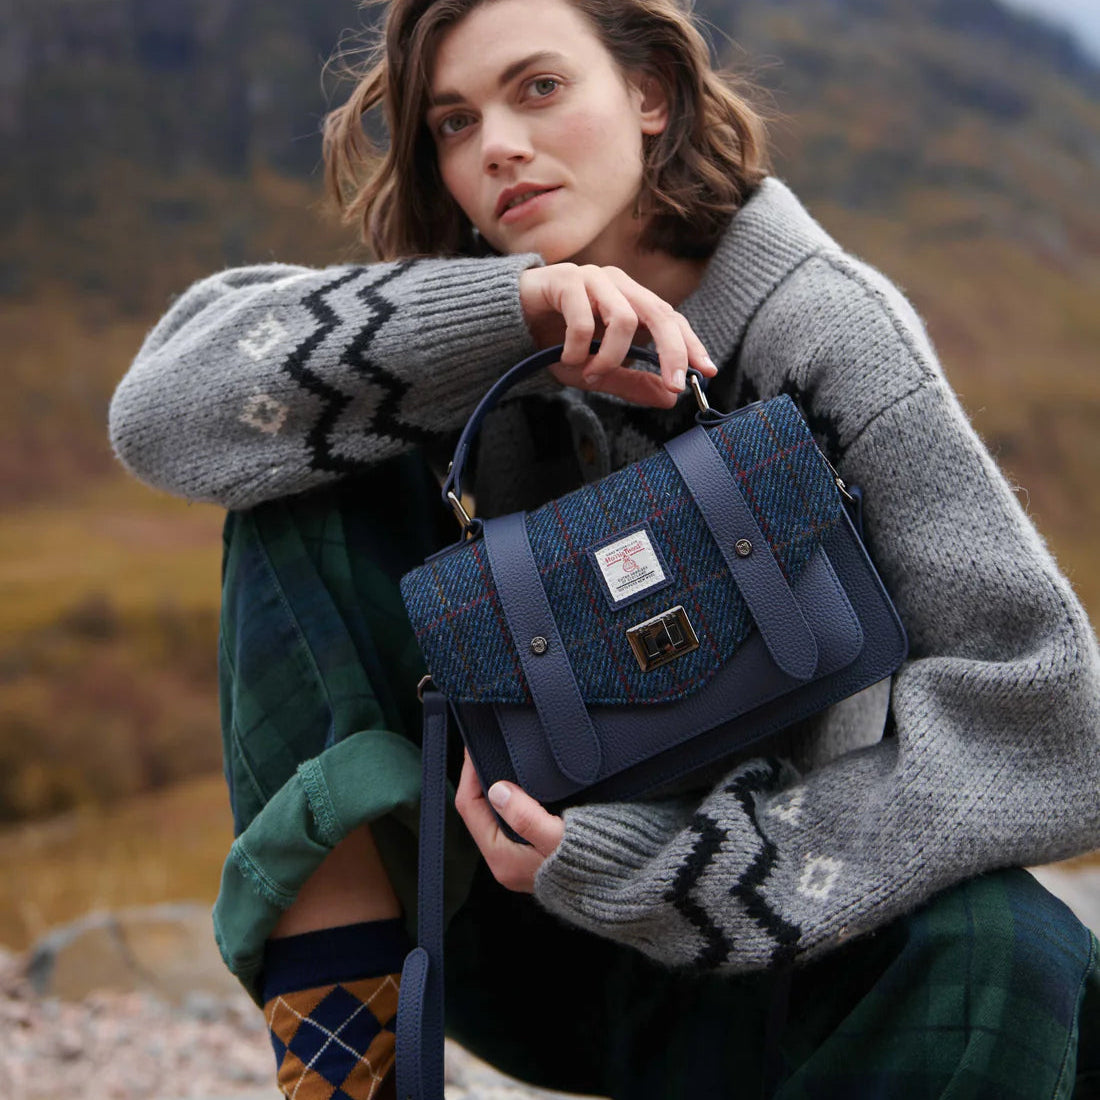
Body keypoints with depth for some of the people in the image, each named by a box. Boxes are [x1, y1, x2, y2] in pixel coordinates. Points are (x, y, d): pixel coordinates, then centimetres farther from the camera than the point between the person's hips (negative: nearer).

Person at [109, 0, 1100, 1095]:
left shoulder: (825, 327, -13)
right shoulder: (489, 334, -3)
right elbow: (164, 407, -18)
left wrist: (643, 865, -28)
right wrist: (499, 312, -30)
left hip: (727, 963, -2)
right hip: (499, 906, 3)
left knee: (1002, 957, -35)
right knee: (306, 476, -14)